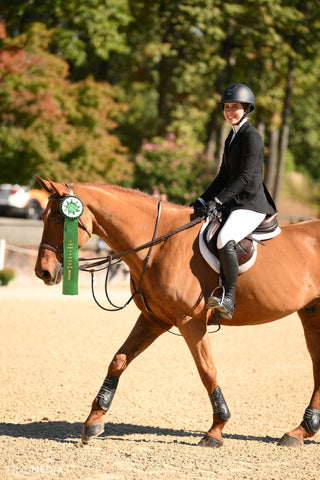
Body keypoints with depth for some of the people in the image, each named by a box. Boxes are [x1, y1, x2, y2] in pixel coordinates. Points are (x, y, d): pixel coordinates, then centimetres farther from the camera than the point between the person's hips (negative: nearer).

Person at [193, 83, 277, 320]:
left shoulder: (252, 137, -11)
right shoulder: (232, 136, 18)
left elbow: (245, 176, -18)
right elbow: (224, 176, 19)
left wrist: (217, 201, -22)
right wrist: (203, 200, 9)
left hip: (252, 204, -10)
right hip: (233, 203, 10)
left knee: (225, 239, -33)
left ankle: (229, 299, -30)